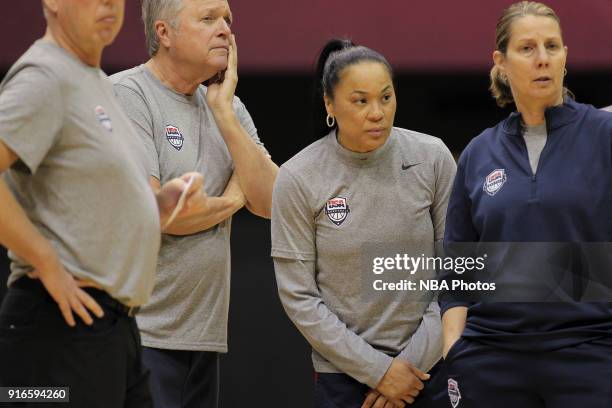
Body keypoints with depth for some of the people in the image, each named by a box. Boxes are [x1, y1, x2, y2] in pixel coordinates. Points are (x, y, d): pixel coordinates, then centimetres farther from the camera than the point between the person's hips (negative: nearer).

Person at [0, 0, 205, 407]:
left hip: (117, 326, 10)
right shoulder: (43, 77, -12)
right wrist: (47, 264, -21)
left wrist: (162, 202, 9)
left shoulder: (98, 83, 19)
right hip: (63, 327, -10)